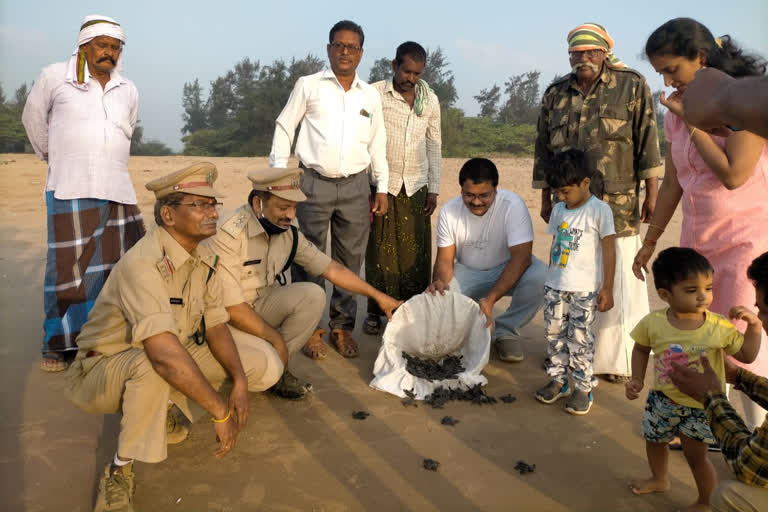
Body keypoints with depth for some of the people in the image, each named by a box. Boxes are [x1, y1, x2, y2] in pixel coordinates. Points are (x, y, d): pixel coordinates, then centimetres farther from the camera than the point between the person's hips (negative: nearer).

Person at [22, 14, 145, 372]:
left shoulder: (128, 90, 12)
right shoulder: (54, 77, 2)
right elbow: (33, 119, 15)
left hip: (118, 192, 4)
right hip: (70, 192, -4)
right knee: (68, 269, -4)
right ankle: (59, 345, 9)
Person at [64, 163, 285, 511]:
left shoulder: (204, 258, -4)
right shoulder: (143, 263, -30)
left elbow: (216, 325, -2)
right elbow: (164, 354, -39)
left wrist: (240, 381, -19)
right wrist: (221, 411, -34)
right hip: (106, 367, -7)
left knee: (264, 363, -4)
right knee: (151, 366, -42)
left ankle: (160, 408, 11)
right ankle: (120, 468, -16)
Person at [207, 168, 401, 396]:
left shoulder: (288, 234, -5)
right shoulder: (228, 234, -26)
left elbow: (331, 269, 3)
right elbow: (232, 308, -25)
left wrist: (378, 296, 4)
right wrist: (277, 339, -17)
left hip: (262, 305, 6)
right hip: (225, 319, -6)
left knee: (313, 294, -18)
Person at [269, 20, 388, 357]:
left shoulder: (371, 95, 12)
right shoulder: (309, 85, 4)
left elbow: (377, 145, 16)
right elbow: (284, 128, 4)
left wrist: (382, 188, 11)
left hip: (356, 186, 3)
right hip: (314, 183, -2)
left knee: (349, 260, 6)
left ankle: (342, 326, 18)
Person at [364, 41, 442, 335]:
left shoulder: (430, 99, 8)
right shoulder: (374, 95, -3)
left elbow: (434, 146, 12)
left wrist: (434, 189, 7)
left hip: (416, 188, 3)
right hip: (381, 186, -2)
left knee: (416, 253, 2)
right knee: (380, 251, 2)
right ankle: (375, 312, 14)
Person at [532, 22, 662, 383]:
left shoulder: (632, 86, 1)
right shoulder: (555, 94, 11)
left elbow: (647, 142, -2)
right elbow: (544, 150, 14)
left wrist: (651, 194, -6)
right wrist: (545, 198, 13)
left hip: (618, 206, -3)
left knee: (620, 283, 0)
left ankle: (617, 359, 13)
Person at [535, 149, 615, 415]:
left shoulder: (599, 210, -11)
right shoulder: (559, 209, 7)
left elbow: (609, 250, -9)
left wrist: (607, 288, -9)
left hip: (585, 289, -6)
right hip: (555, 286, 6)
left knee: (580, 339, 0)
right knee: (554, 334, 10)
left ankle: (583, 388, 13)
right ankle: (558, 380, 24)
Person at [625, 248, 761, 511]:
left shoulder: (719, 327, -18)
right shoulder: (653, 323, -16)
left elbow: (747, 356, -7)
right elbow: (641, 349, 1)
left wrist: (753, 326, -19)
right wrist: (637, 380, -7)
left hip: (701, 405, -3)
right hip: (663, 400, 3)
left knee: (695, 455, 4)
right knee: (654, 440, 24)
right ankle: (659, 479, 54)